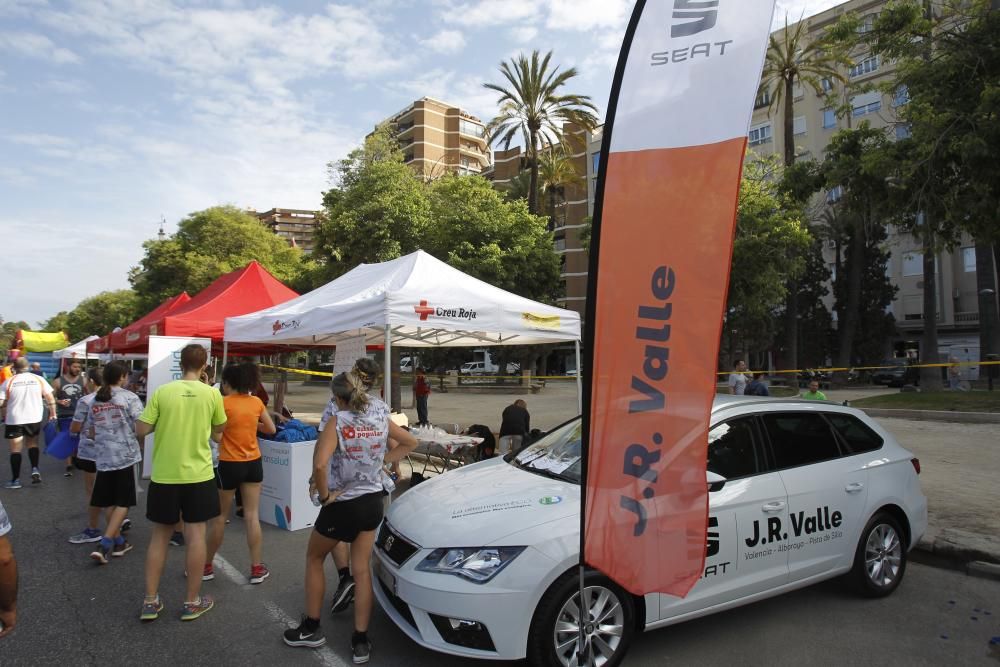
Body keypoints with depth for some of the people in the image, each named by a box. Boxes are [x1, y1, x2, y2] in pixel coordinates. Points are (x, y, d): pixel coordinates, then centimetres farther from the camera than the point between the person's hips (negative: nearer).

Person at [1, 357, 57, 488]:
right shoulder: (38, 379, -1)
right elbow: (49, 397, 0)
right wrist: (53, 413, 10)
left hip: (14, 420, -2)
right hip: (34, 418, 2)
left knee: (15, 449, 7)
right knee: (32, 444, 21)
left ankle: (16, 479, 9)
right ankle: (35, 469, 4)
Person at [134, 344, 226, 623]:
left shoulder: (162, 392, -7)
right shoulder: (212, 394, -6)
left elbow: (141, 430, -5)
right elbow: (218, 432, 5)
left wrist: (163, 421, 12)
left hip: (164, 476, 1)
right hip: (198, 475, -1)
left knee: (159, 536, 15)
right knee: (195, 535, 7)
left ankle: (150, 601, 22)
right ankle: (193, 602, 16)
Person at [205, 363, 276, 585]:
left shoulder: (223, 402, -12)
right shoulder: (256, 402, 1)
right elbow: (271, 429, 9)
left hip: (229, 465, -3)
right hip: (253, 464, 3)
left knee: (219, 517, 11)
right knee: (252, 516, 7)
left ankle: (207, 566, 24)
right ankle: (256, 568, 13)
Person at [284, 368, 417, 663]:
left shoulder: (338, 420, -18)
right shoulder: (381, 418, -1)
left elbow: (319, 464, -30)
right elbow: (410, 442, 12)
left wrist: (324, 495, -15)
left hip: (343, 505, -5)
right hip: (372, 502, 5)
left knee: (314, 558, 21)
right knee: (362, 569, 13)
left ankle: (311, 628, 30)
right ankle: (361, 641, 17)